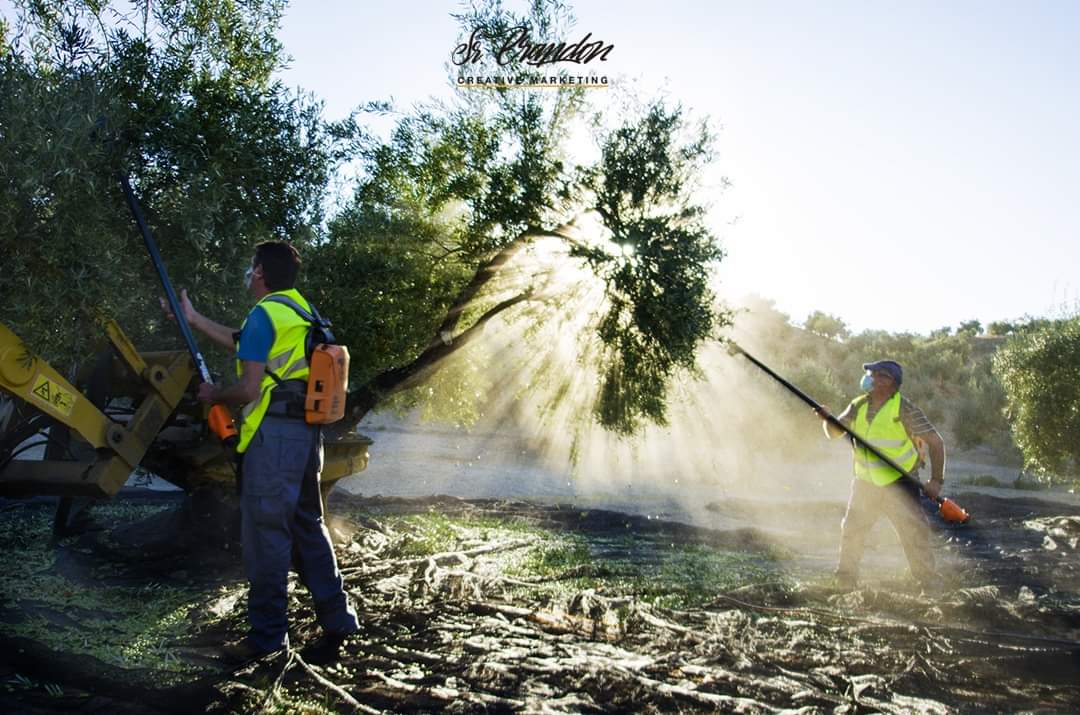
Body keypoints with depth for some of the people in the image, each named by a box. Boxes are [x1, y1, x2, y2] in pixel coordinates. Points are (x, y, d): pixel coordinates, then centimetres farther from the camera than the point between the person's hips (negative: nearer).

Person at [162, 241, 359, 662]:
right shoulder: (301, 310, 16)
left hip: (273, 435, -9)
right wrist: (194, 319, 35)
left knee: (266, 534, 0)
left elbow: (249, 389, -14)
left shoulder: (264, 314, -11)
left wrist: (212, 395, 6)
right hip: (307, 434, 9)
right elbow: (244, 344, 29)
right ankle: (337, 620, 17)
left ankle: (267, 635, 8)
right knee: (307, 527, 15)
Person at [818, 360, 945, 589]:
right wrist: (827, 419, -19)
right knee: (851, 530, 7)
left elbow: (935, 442, -13)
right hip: (865, 483, 4)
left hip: (899, 484, -4)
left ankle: (928, 583, 7)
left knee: (914, 530, -9)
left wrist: (936, 480, -18)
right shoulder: (859, 406, 0)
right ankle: (845, 578, 24)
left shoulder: (905, 409, -15)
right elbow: (834, 432, 4)